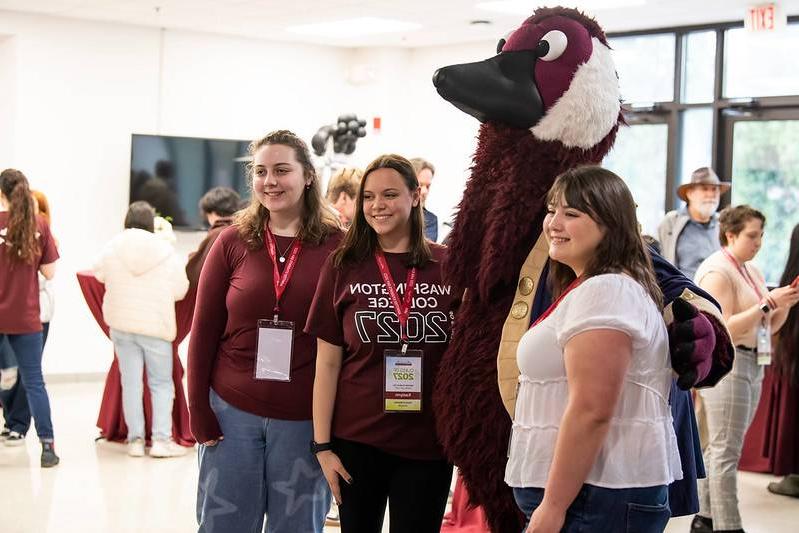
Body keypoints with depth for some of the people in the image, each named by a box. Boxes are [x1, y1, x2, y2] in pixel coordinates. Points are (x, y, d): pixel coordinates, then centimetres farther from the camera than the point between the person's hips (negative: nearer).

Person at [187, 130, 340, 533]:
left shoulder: (337, 246, -1)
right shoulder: (233, 241, 2)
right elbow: (203, 333, 4)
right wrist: (200, 413, 0)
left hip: (305, 420, -1)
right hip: (232, 413, 1)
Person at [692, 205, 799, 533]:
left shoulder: (752, 270, 16)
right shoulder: (717, 271, -10)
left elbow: (768, 327, 19)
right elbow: (723, 329, -18)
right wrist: (768, 303, -18)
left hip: (752, 364, 8)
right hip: (724, 363, -8)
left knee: (719, 447, 9)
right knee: (726, 450, -8)